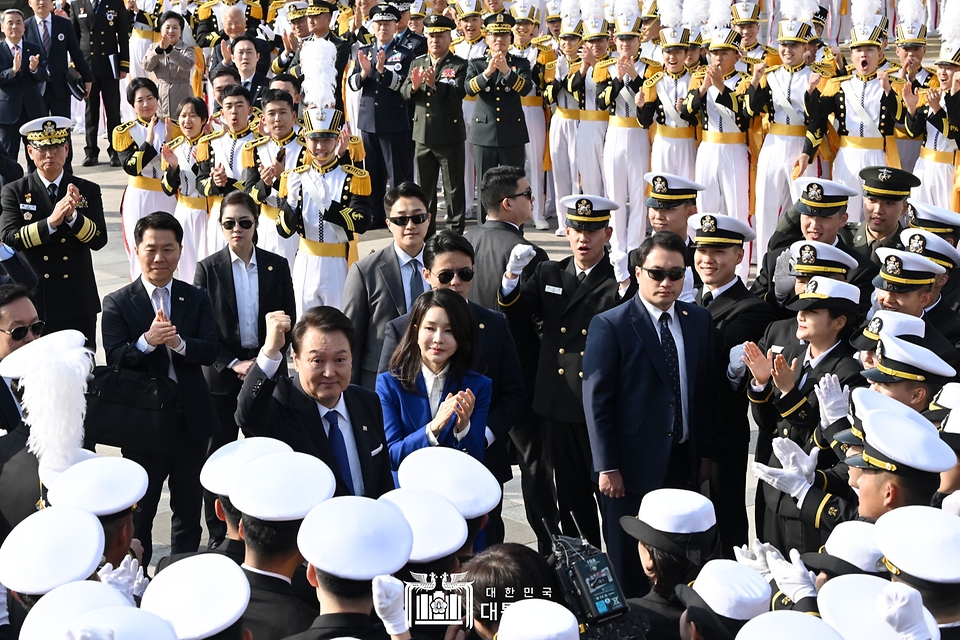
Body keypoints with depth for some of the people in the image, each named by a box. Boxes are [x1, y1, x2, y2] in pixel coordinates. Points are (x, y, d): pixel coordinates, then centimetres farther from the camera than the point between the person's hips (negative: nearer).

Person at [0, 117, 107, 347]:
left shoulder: (88, 190, 5)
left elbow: (98, 240, -4)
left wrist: (72, 216, -22)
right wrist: (51, 221, -24)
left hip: (78, 302, 1)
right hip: (32, 302, -1)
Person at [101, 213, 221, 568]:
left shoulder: (196, 299, 4)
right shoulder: (118, 303, -3)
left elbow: (211, 351, -8)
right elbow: (114, 359, -14)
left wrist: (178, 342, -27)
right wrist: (147, 341, -32)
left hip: (190, 418, 2)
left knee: (189, 509, 14)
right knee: (139, 513, 10)